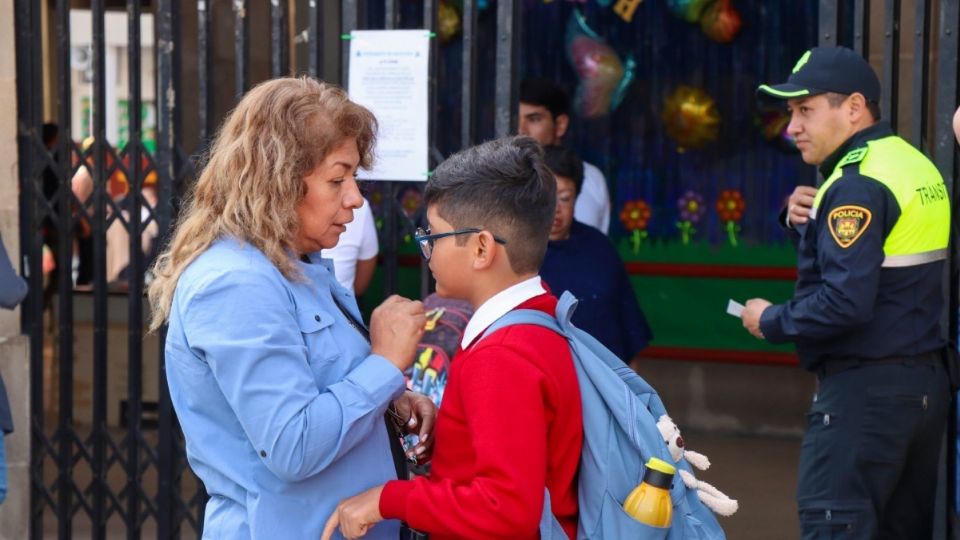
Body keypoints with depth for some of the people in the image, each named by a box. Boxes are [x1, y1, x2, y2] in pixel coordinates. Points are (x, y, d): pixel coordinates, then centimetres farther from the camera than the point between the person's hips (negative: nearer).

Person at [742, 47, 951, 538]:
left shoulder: (858, 185, -16)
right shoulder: (916, 166, 12)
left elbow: (845, 303, -24)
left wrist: (771, 322, -9)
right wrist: (808, 222, 5)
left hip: (865, 387, -9)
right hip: (927, 382, 9)